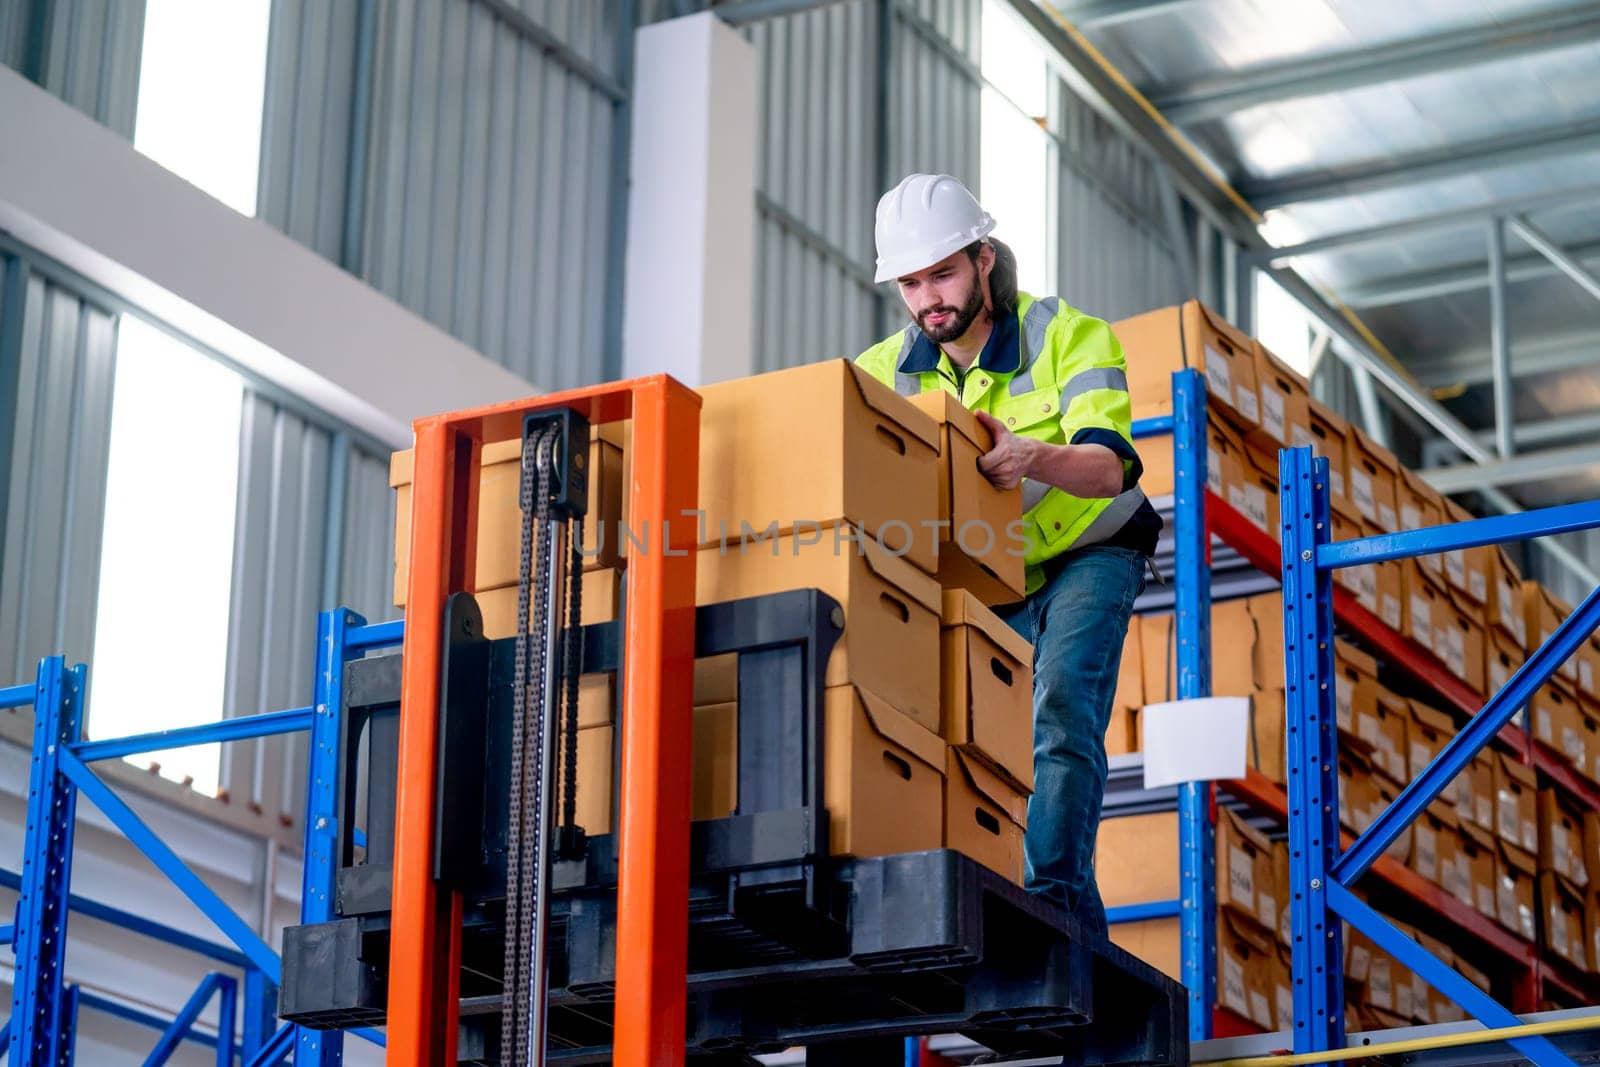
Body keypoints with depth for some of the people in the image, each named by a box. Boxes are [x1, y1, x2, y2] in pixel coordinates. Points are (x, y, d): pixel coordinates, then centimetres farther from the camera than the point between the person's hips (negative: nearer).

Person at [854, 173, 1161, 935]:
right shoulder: (887, 371, -9)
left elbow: (1110, 468, -35)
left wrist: (1031, 456, -56)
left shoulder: (1069, 337, -22)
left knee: (1061, 709, -23)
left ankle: (1055, 894, -27)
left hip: (1087, 555, -4)